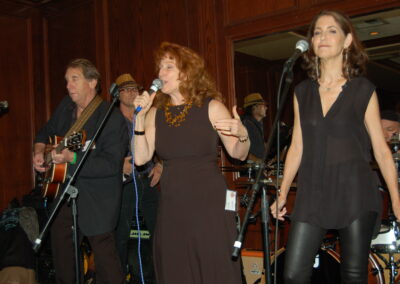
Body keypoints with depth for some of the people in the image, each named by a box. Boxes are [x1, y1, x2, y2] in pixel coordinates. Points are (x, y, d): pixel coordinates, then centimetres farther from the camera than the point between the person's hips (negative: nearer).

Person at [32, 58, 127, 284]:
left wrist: (72, 158, -31)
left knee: (105, 255, -5)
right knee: (61, 251, 18)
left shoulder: (112, 118, -18)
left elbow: (111, 164, -25)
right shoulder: (66, 106, 6)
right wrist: (39, 151, 2)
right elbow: (46, 133, 23)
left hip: (96, 199, -7)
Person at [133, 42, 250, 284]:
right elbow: (141, 158, 0)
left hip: (210, 204, -4)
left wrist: (243, 135, -24)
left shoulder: (211, 107, -4)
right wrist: (139, 117, -6)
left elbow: (239, 154, -3)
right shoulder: (155, 113, 7)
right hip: (172, 207, 4)